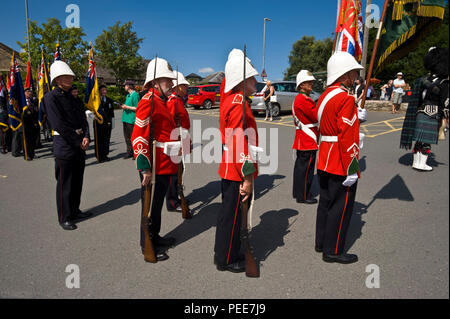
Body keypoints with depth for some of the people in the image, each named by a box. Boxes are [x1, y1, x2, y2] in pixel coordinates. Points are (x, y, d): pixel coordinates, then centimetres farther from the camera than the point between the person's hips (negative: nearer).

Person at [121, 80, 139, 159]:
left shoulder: (135, 95, -11)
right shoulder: (128, 95, 18)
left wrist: (127, 107, -15)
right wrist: (124, 107, 8)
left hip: (131, 119, -9)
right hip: (126, 118, 9)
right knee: (127, 137, 12)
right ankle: (129, 152, 22)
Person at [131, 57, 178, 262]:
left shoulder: (161, 101, 14)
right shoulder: (148, 102, -17)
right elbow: (138, 138, -23)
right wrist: (145, 168, -25)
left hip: (164, 166, 10)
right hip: (154, 167, -10)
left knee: (158, 203, 21)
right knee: (151, 205, 5)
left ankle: (155, 237, 37)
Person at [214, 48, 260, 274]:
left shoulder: (230, 97, 7)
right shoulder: (239, 104, -20)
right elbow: (241, 144, -24)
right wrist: (247, 178, -22)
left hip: (229, 170, 10)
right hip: (236, 172, -10)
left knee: (229, 211, 21)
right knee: (232, 214, 4)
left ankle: (225, 253, 37)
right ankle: (226, 260, 21)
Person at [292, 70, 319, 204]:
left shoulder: (298, 99, 16)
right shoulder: (304, 100, -18)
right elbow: (317, 116, -21)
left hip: (302, 140, 11)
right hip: (308, 141, -11)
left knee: (300, 166, 16)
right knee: (306, 167, -2)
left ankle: (297, 191, 28)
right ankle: (303, 196, 8)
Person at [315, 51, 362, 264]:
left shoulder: (325, 95, 11)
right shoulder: (346, 99, -18)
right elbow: (347, 138, -22)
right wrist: (351, 170, -18)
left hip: (325, 162, 9)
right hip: (341, 165, -9)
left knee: (326, 202, 18)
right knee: (341, 206, 3)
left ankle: (322, 242, 32)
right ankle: (332, 251, 15)